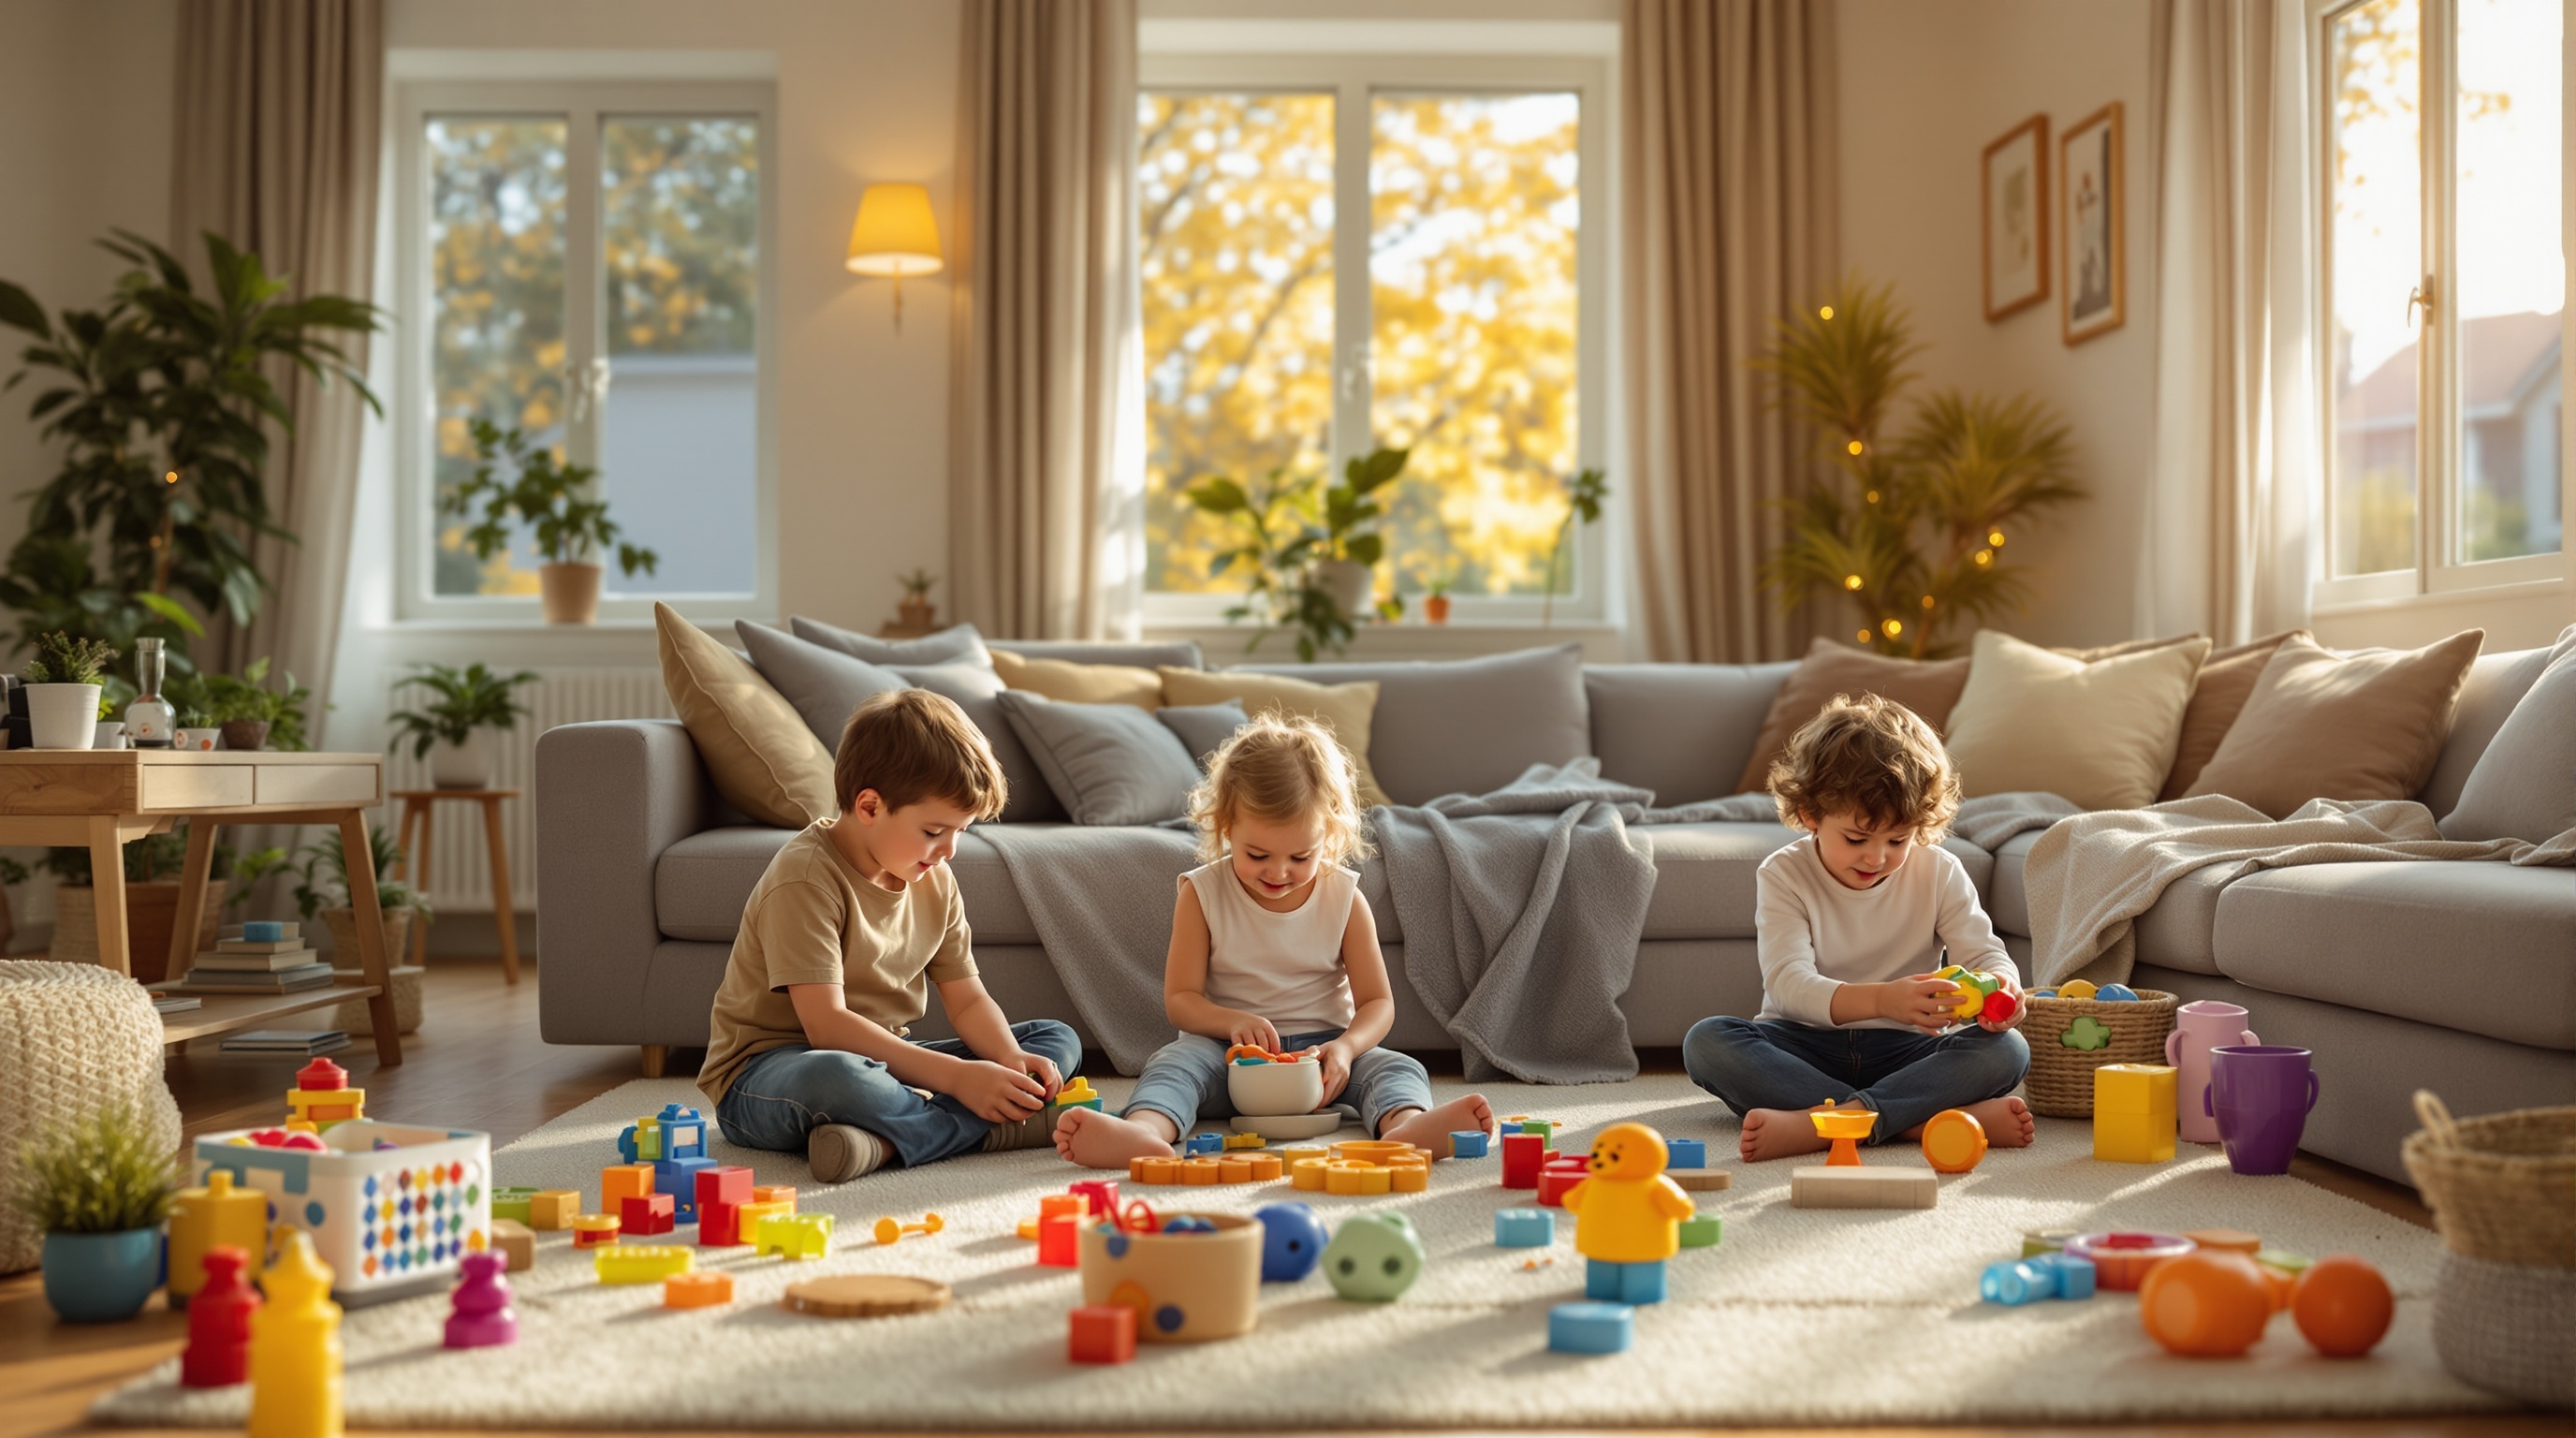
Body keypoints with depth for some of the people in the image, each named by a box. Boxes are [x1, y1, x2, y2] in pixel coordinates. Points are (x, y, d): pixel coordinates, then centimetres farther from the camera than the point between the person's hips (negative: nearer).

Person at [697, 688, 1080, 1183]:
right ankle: (999, 1127, -24)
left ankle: (883, 1139, -24)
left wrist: (1012, 1062, -15)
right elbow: (826, 1025, -27)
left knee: (1058, 1040, 0)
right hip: (762, 1077, -8)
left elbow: (968, 1000, 7)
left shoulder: (934, 882, 5)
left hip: (878, 1059, 9)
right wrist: (956, 1076, -31)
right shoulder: (805, 879, -20)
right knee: (833, 1078, -44)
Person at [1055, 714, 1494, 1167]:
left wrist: (1345, 1047, -25)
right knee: (1175, 1061, -31)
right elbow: (1179, 998, -5)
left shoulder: (1344, 899, -1)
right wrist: (1233, 1022, -27)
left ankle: (1407, 1126, -61)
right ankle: (1144, 1131, -64)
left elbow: (1378, 1001, -2)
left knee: (1398, 1069, -26)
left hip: (1319, 1049, 1)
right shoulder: (1202, 895, -3)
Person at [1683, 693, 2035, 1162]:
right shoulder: (1784, 876, -7)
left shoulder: (1939, 873, 2)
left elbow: (1984, 954, -2)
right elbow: (1788, 982, -20)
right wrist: (1882, 1000, -39)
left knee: (2006, 1049, -27)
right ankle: (1913, 1118, -42)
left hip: (1900, 1049, 2)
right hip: (1805, 1044, -1)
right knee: (1707, 1041, -30)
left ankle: (1815, 1124, -43)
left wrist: (1999, 987, -30)